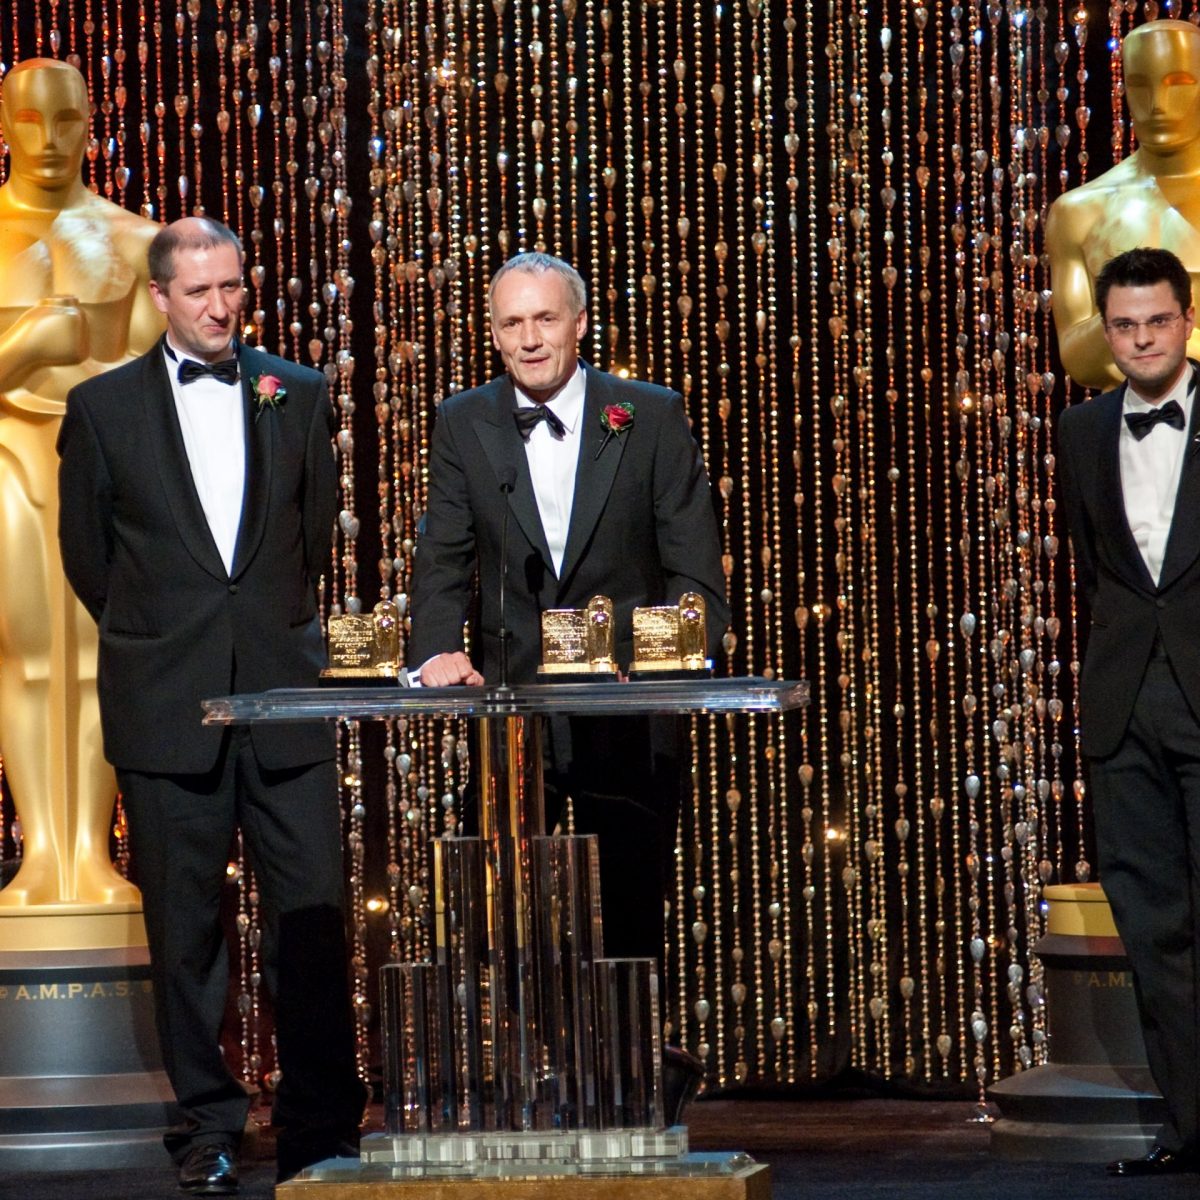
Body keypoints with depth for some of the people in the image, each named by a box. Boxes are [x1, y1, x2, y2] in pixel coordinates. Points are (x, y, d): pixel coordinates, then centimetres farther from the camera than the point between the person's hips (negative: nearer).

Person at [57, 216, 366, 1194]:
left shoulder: (298, 396, 9)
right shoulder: (104, 406, 4)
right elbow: (85, 549, 11)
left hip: (284, 694, 1)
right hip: (167, 704, -1)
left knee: (314, 915, -4)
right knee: (186, 922, 3)